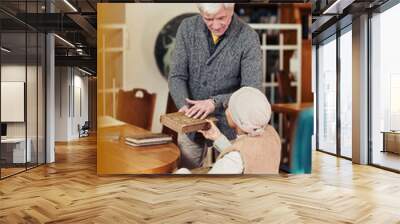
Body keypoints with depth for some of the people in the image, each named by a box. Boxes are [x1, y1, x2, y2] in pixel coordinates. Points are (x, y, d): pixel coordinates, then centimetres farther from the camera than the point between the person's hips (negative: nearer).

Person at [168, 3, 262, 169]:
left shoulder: (248, 38, -15)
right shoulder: (187, 28, -7)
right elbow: (177, 76, -6)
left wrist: (216, 102, -32)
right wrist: (184, 106, -24)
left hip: (228, 123, -2)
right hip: (192, 120, 3)